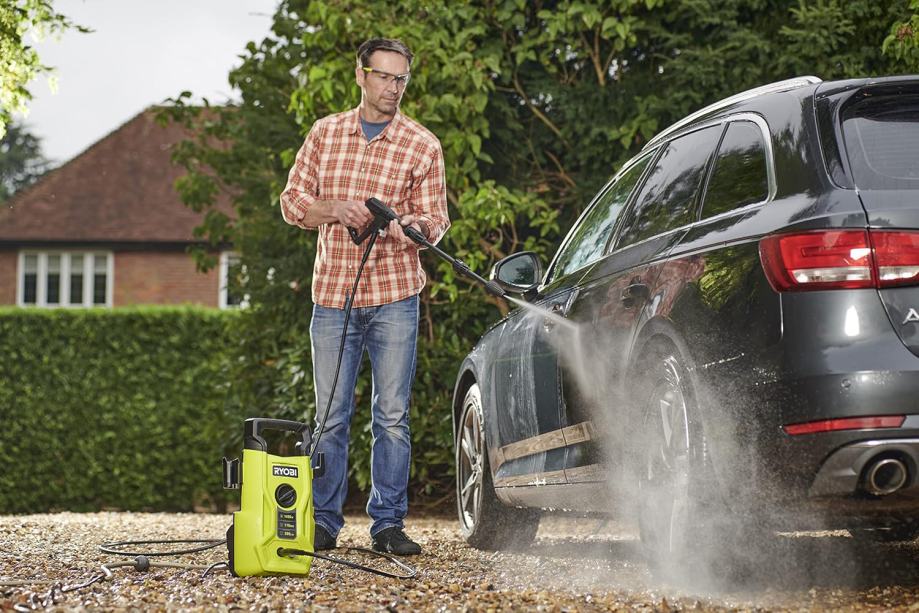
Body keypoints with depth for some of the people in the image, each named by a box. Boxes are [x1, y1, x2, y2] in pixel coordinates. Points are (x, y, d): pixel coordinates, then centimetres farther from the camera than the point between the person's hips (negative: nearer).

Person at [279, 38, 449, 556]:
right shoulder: (325, 133, 9)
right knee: (331, 416, 4)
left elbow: (437, 220, 2)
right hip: (333, 296, 1)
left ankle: (389, 523, 5)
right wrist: (334, 210, -11)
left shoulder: (422, 145, 3)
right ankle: (324, 523, 11)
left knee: (392, 416, -1)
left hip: (395, 298, -1)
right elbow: (292, 202, 9)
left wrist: (408, 226, -21)